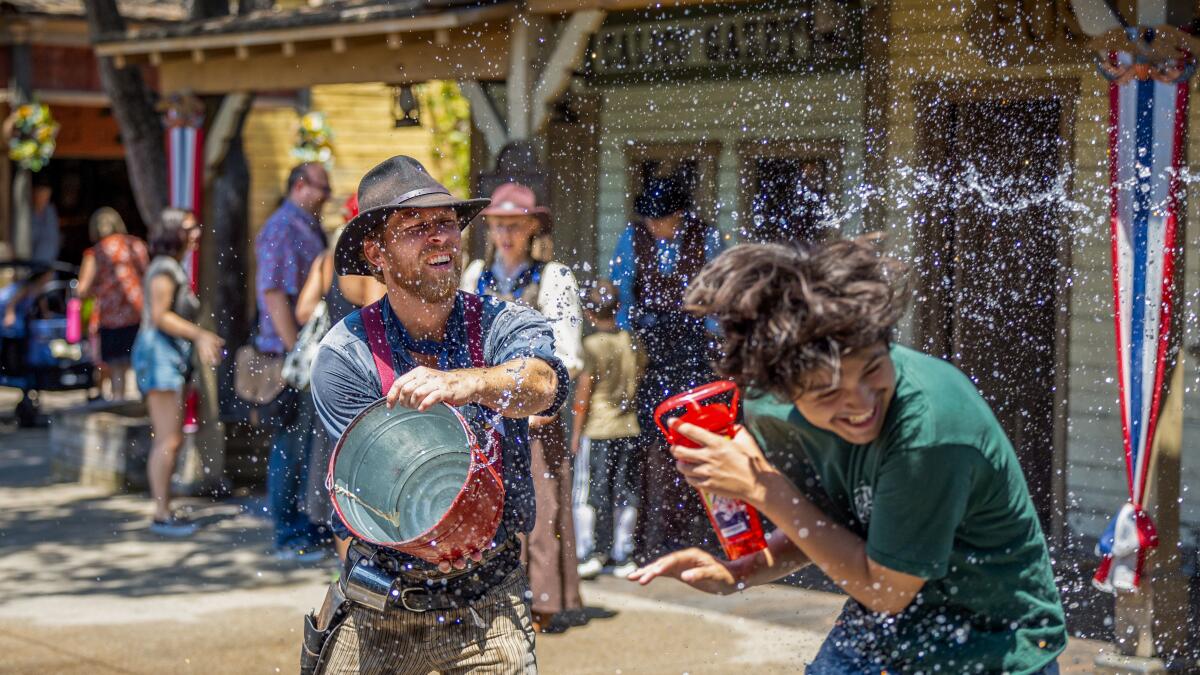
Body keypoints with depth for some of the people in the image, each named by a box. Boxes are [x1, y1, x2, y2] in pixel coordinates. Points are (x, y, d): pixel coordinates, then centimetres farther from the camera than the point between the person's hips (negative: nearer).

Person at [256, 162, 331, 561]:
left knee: (313, 445, 14)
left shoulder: (309, 229, 18)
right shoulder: (282, 229, -13)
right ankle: (288, 538, 1)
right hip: (292, 352, -10)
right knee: (291, 445, -4)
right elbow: (274, 295, -20)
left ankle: (308, 529, 22)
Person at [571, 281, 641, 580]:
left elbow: (584, 391, -9)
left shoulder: (592, 345, -9)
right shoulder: (629, 341, 4)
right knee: (626, 494, 7)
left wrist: (576, 432, -4)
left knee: (598, 493, 2)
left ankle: (599, 552, 0)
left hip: (598, 429, -4)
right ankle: (622, 556, 8)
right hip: (628, 427, 4)